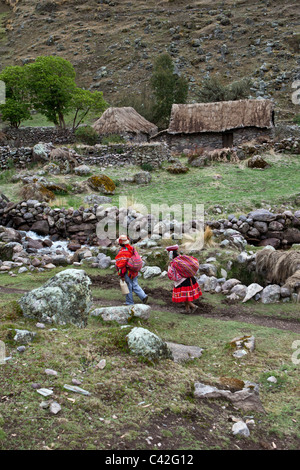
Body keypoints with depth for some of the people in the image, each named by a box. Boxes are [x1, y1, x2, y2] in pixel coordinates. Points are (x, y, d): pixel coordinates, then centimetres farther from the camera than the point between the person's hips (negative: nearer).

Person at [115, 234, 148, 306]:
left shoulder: (122, 252, -21)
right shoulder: (131, 248, 5)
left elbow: (121, 265, -22)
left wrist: (122, 275, -15)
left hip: (127, 273, -8)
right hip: (134, 272, 8)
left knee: (128, 288, 4)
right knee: (135, 286, 16)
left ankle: (130, 303, 15)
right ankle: (143, 296, 4)